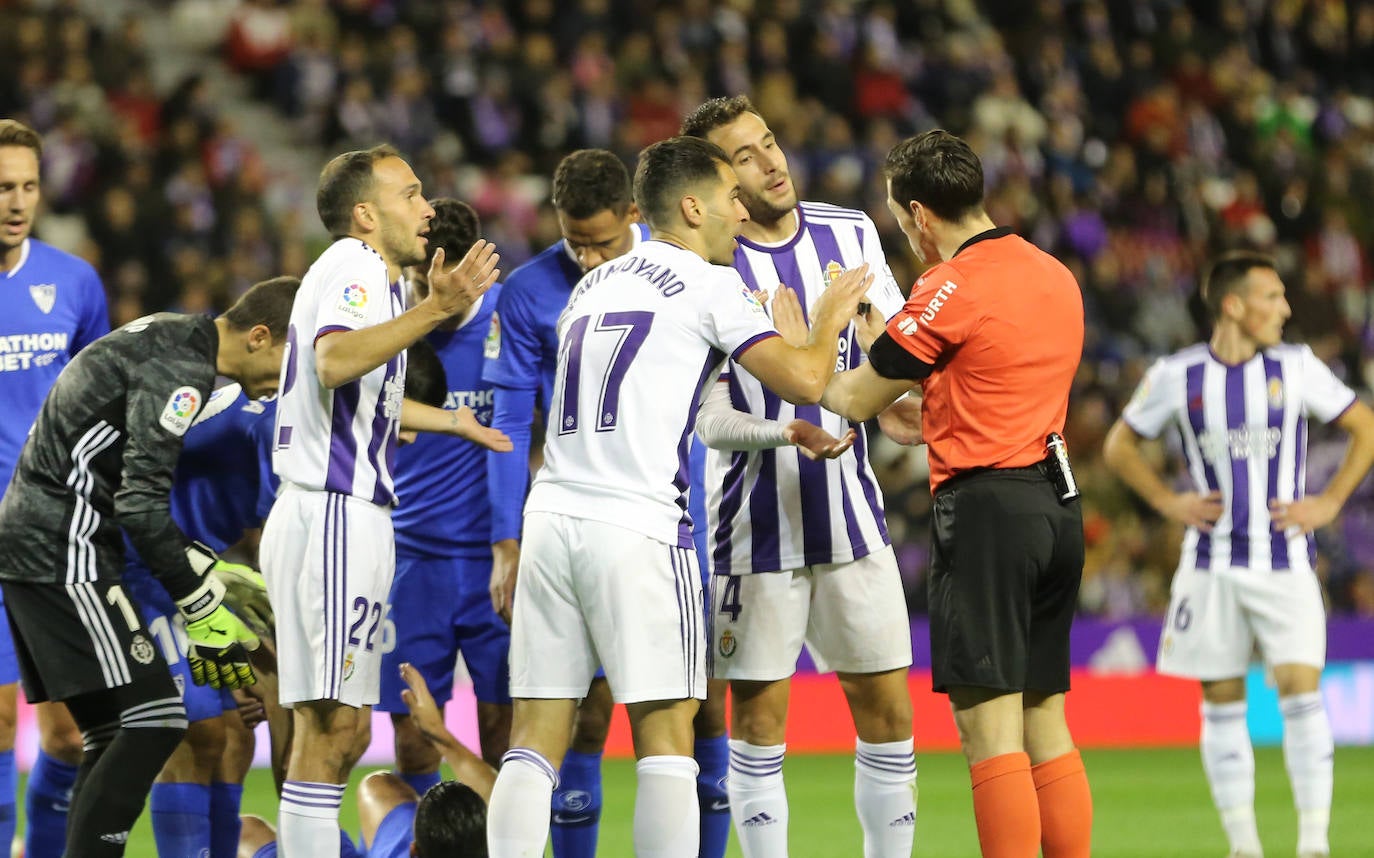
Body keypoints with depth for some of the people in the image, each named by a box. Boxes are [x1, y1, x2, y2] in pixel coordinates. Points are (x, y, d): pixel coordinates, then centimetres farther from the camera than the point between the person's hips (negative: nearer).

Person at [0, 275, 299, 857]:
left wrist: (207, 569, 18)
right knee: (154, 718, -14)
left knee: (111, 734, 9)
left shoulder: (171, 339, 15)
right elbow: (141, 504, -20)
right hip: (64, 551, -10)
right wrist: (204, 607, -13)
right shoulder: (181, 371, -16)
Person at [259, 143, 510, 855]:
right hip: (334, 519, -10)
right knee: (331, 726, -13)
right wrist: (436, 309, -39)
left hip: (343, 521, 10)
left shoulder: (359, 272, 21)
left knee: (342, 728, 10)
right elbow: (334, 362, -32)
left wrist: (454, 420, 47)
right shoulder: (355, 268, -10)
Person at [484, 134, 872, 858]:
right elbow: (804, 381, -6)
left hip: (551, 516, 6)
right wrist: (829, 319, 15)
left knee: (536, 741, 3)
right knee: (664, 736, -2)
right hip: (637, 523, -6)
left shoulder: (592, 286, 22)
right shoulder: (709, 284, 1)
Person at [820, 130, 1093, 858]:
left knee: (989, 726, -9)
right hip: (1057, 503, 8)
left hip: (985, 504, -8)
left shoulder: (951, 288, -10)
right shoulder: (1055, 276, 14)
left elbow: (856, 401, -2)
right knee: (1044, 725, 11)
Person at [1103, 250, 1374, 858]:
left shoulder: (1296, 368, -1)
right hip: (1212, 567, 1)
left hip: (1284, 563, -1)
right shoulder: (1177, 375, -1)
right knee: (1221, 702, 3)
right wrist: (1168, 502, 0)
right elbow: (1120, 446, 12)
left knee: (1301, 689, -12)